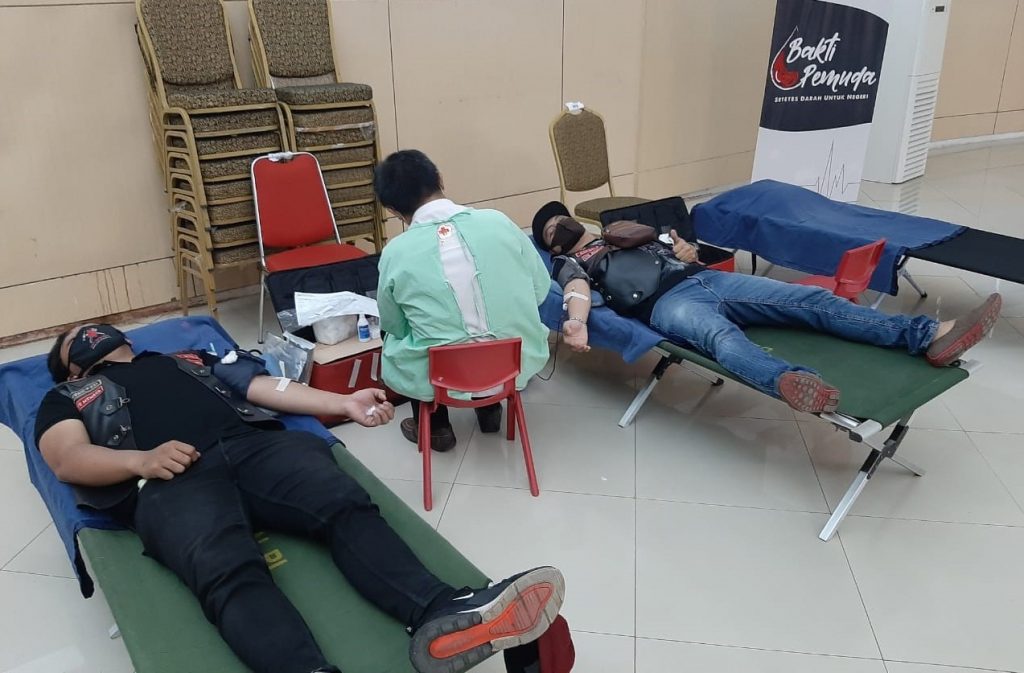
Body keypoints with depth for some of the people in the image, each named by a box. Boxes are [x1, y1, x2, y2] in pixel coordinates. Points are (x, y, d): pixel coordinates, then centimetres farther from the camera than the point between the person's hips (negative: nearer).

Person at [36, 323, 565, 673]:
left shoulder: (186, 358, 39)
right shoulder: (67, 398, 31)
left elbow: (263, 385, 26)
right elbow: (67, 460, 10)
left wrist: (343, 403, 12)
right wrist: (141, 460, -12)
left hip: (254, 443, 3)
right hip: (171, 482, -3)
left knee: (346, 504, -29)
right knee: (230, 573, -36)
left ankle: (444, 616, -51)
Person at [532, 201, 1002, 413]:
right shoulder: (570, 262, 18)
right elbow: (578, 290, -6)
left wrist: (688, 251, 7)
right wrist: (576, 322, -28)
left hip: (706, 278, 7)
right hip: (668, 303, -7)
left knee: (812, 300, -12)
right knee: (721, 334, -42)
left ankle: (929, 337, -22)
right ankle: (787, 382, -75)